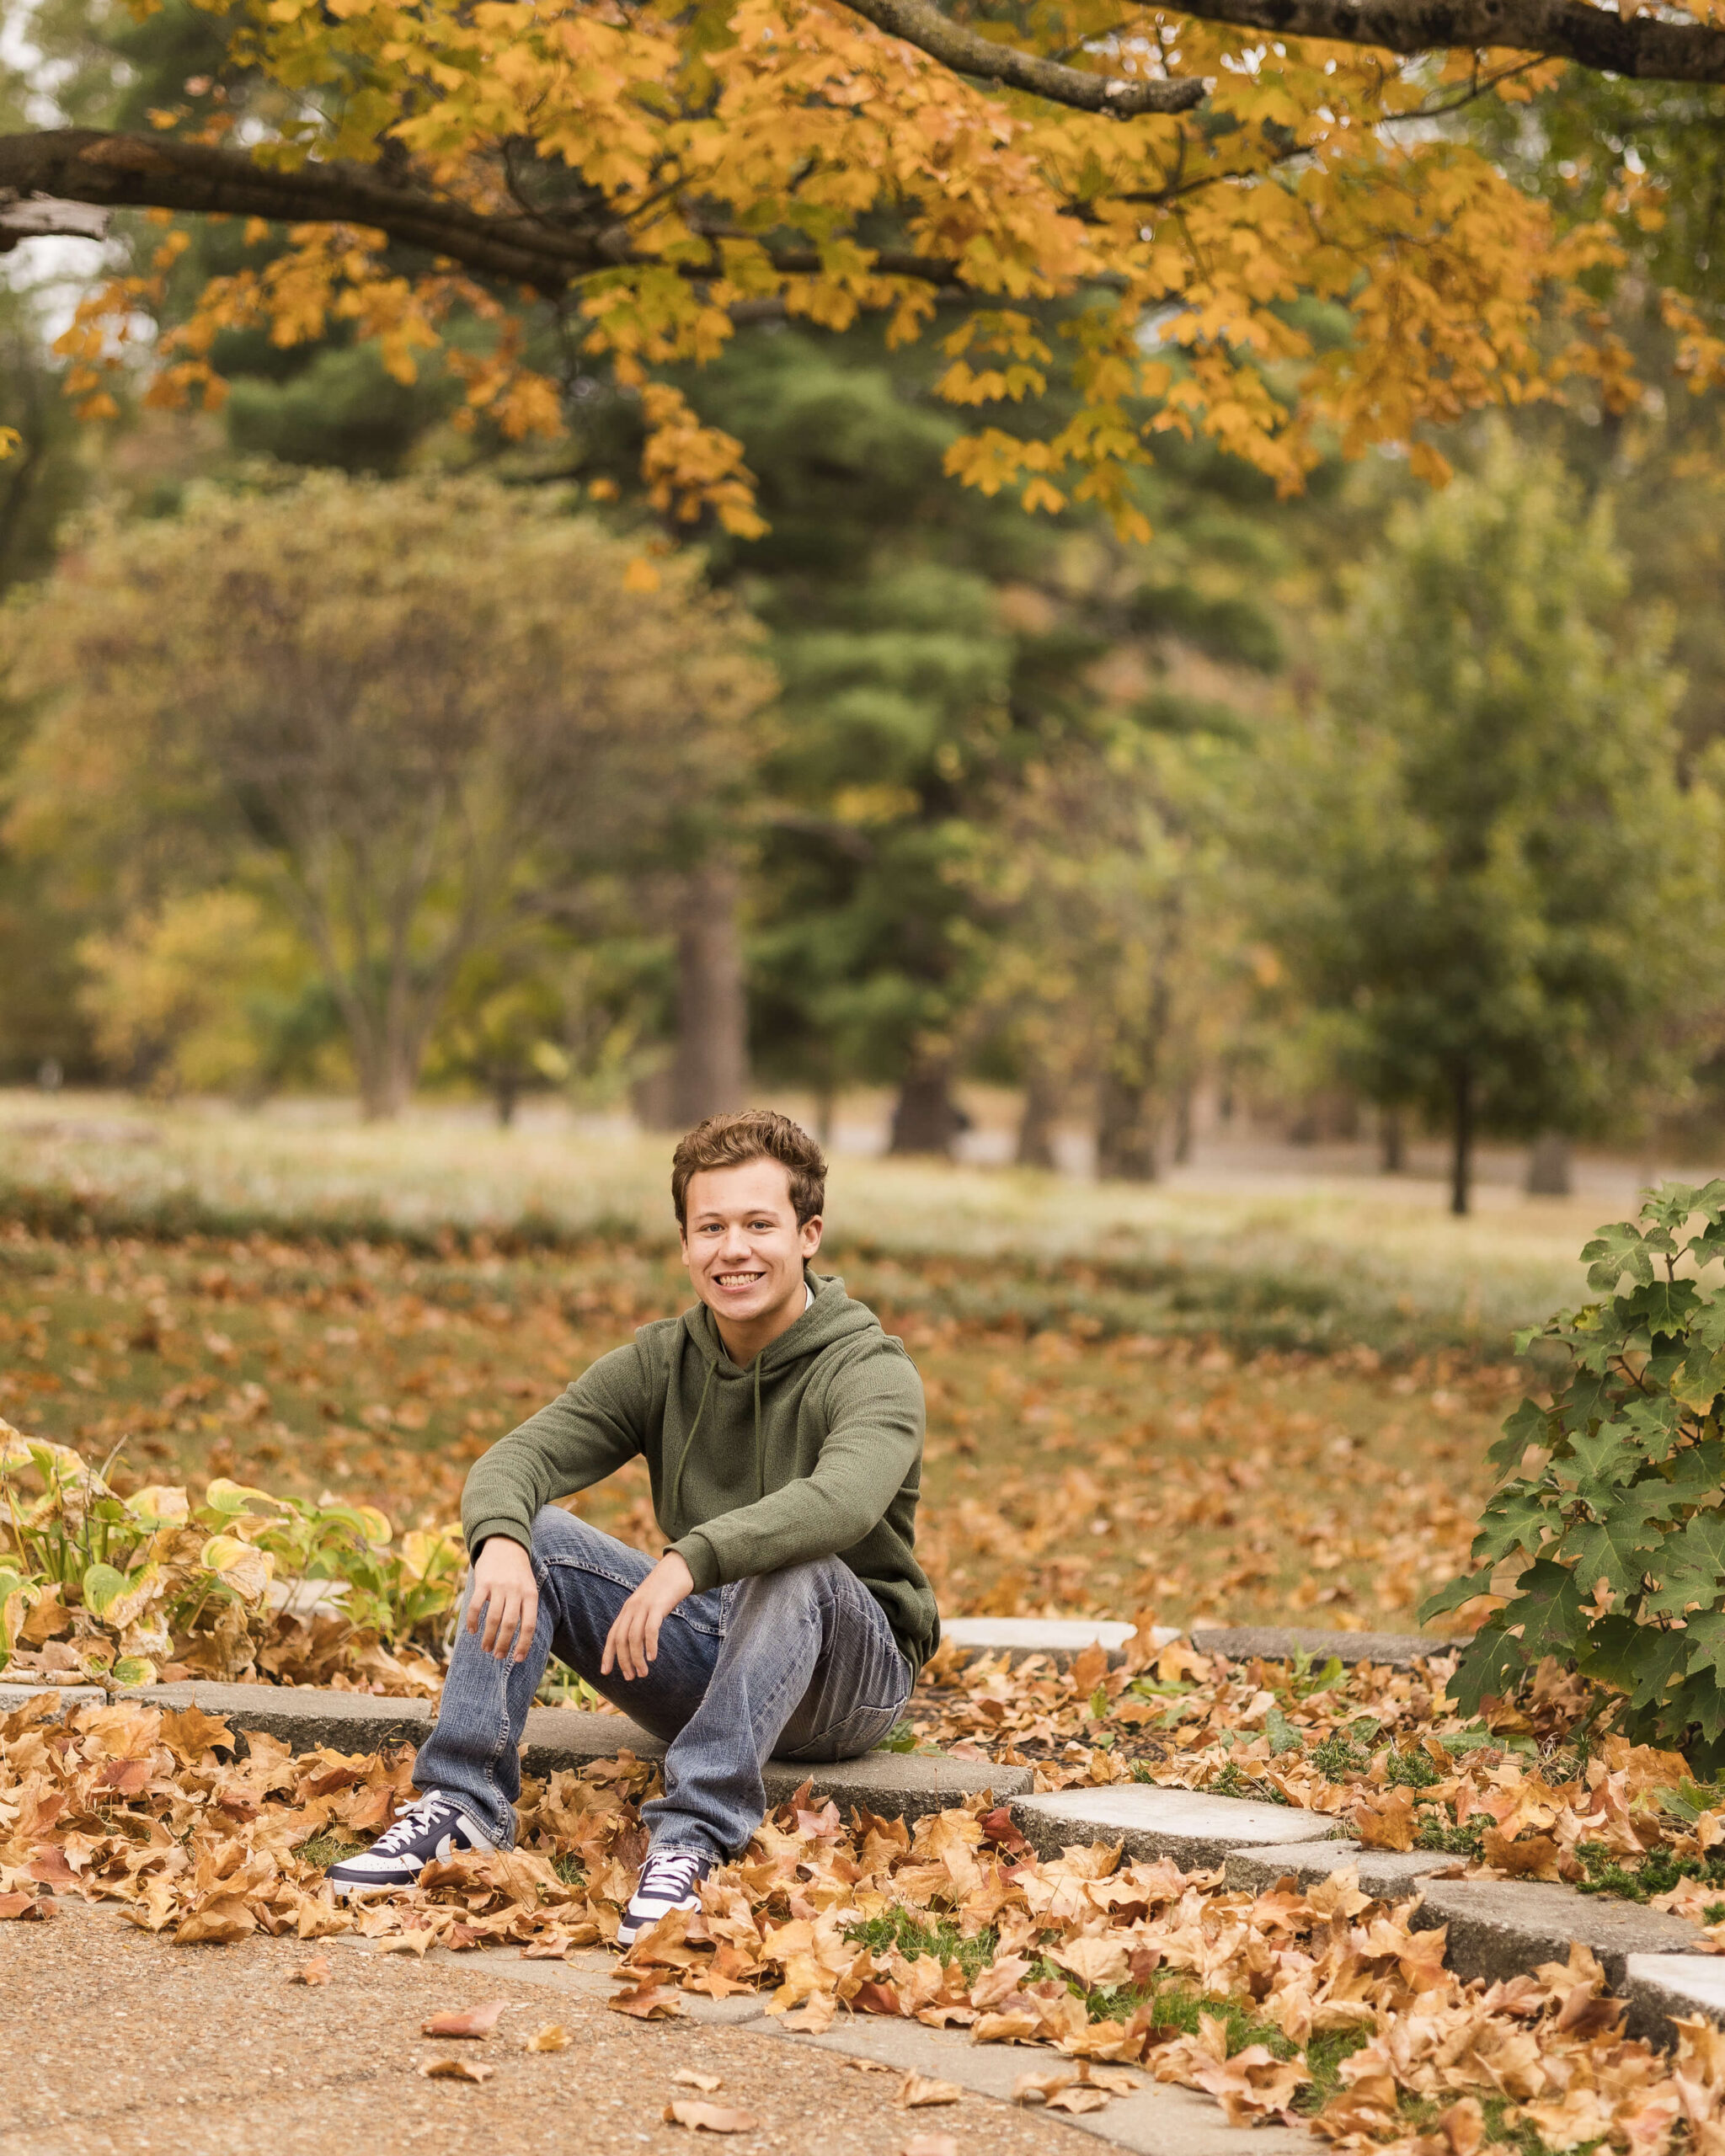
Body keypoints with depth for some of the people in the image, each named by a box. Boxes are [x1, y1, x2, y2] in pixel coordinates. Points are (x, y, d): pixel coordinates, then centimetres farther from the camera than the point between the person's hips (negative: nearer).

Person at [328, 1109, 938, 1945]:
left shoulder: (873, 1372, -14)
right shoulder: (660, 1364, 2)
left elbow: (843, 1499, -37)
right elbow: (514, 1460, -10)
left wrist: (690, 1562, -50)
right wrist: (501, 1539, -34)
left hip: (847, 1679, -5)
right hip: (701, 1656, 5)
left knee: (797, 1568, -37)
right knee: (530, 1534, -13)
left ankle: (692, 1837, -42)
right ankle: (464, 1798, -20)